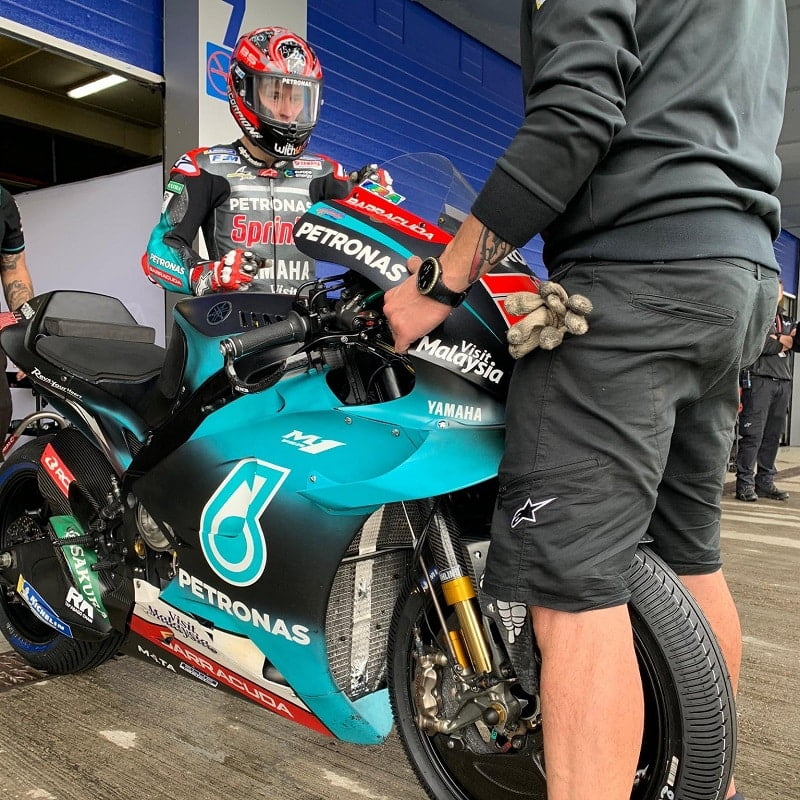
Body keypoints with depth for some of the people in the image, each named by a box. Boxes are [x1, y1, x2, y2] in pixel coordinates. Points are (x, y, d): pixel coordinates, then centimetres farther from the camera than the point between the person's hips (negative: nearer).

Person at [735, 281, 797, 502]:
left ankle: (765, 481, 10)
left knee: (773, 434, 5)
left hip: (783, 383, 6)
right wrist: (783, 342, 0)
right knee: (753, 434, -8)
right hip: (759, 379, -6)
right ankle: (745, 484, -6)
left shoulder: (787, 321, 23)